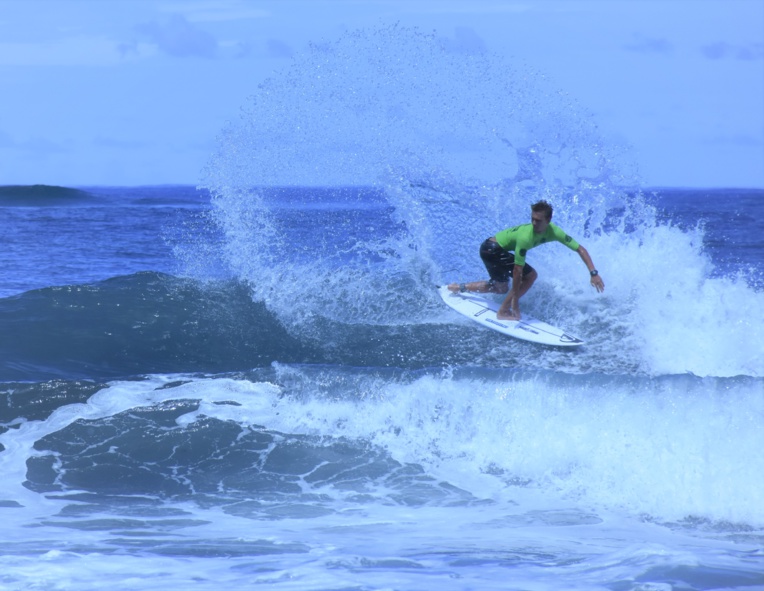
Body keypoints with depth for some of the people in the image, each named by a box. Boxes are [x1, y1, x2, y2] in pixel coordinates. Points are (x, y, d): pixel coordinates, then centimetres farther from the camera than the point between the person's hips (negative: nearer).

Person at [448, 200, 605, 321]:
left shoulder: (553, 232, -18)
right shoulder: (525, 236, -36)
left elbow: (580, 249, -15)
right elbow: (517, 270, -33)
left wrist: (594, 273, -25)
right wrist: (515, 300, -29)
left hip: (497, 249, 8)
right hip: (491, 249, -8)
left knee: (501, 288, 23)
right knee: (530, 275, -18)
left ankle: (460, 287, 34)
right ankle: (504, 311, -7)